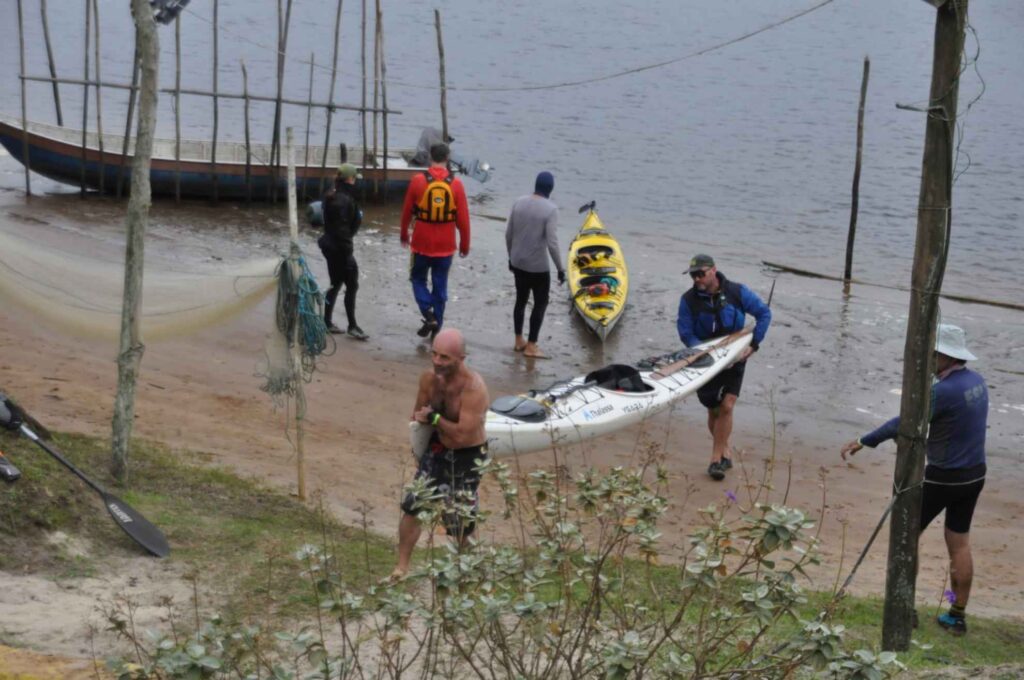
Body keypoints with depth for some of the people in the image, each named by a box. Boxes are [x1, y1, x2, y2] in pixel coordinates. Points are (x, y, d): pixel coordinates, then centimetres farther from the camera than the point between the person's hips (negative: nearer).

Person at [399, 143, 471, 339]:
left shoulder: (418, 181, -9)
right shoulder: (456, 184, -7)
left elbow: (407, 211, 0)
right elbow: (463, 218, -4)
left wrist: (404, 235, 17)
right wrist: (465, 244, 8)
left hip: (421, 243, -1)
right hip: (445, 246, 1)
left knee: (418, 279, 16)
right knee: (440, 286, 12)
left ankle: (429, 315, -3)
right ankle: (436, 326, 17)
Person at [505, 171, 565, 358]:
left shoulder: (519, 202, -2)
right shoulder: (550, 209, -19)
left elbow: (508, 233, 5)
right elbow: (552, 242, -21)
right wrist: (560, 269, -11)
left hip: (518, 263, 6)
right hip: (538, 266, -6)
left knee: (521, 299, 19)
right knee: (541, 303, 9)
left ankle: (519, 341, 29)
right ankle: (531, 345, 11)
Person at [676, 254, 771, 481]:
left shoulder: (737, 292, -9)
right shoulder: (689, 300, -8)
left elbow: (764, 313, -3)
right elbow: (685, 333, -8)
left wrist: (753, 344, -11)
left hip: (734, 359, -2)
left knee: (726, 407, -14)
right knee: (713, 411, 8)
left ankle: (716, 459, -10)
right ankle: (725, 453, 27)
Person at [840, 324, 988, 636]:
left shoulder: (944, 391, -23)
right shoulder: (976, 381, 3)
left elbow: (904, 424, -20)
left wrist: (863, 442, -13)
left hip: (943, 478, -8)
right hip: (974, 475, 8)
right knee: (959, 543, 14)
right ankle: (958, 615, 17)